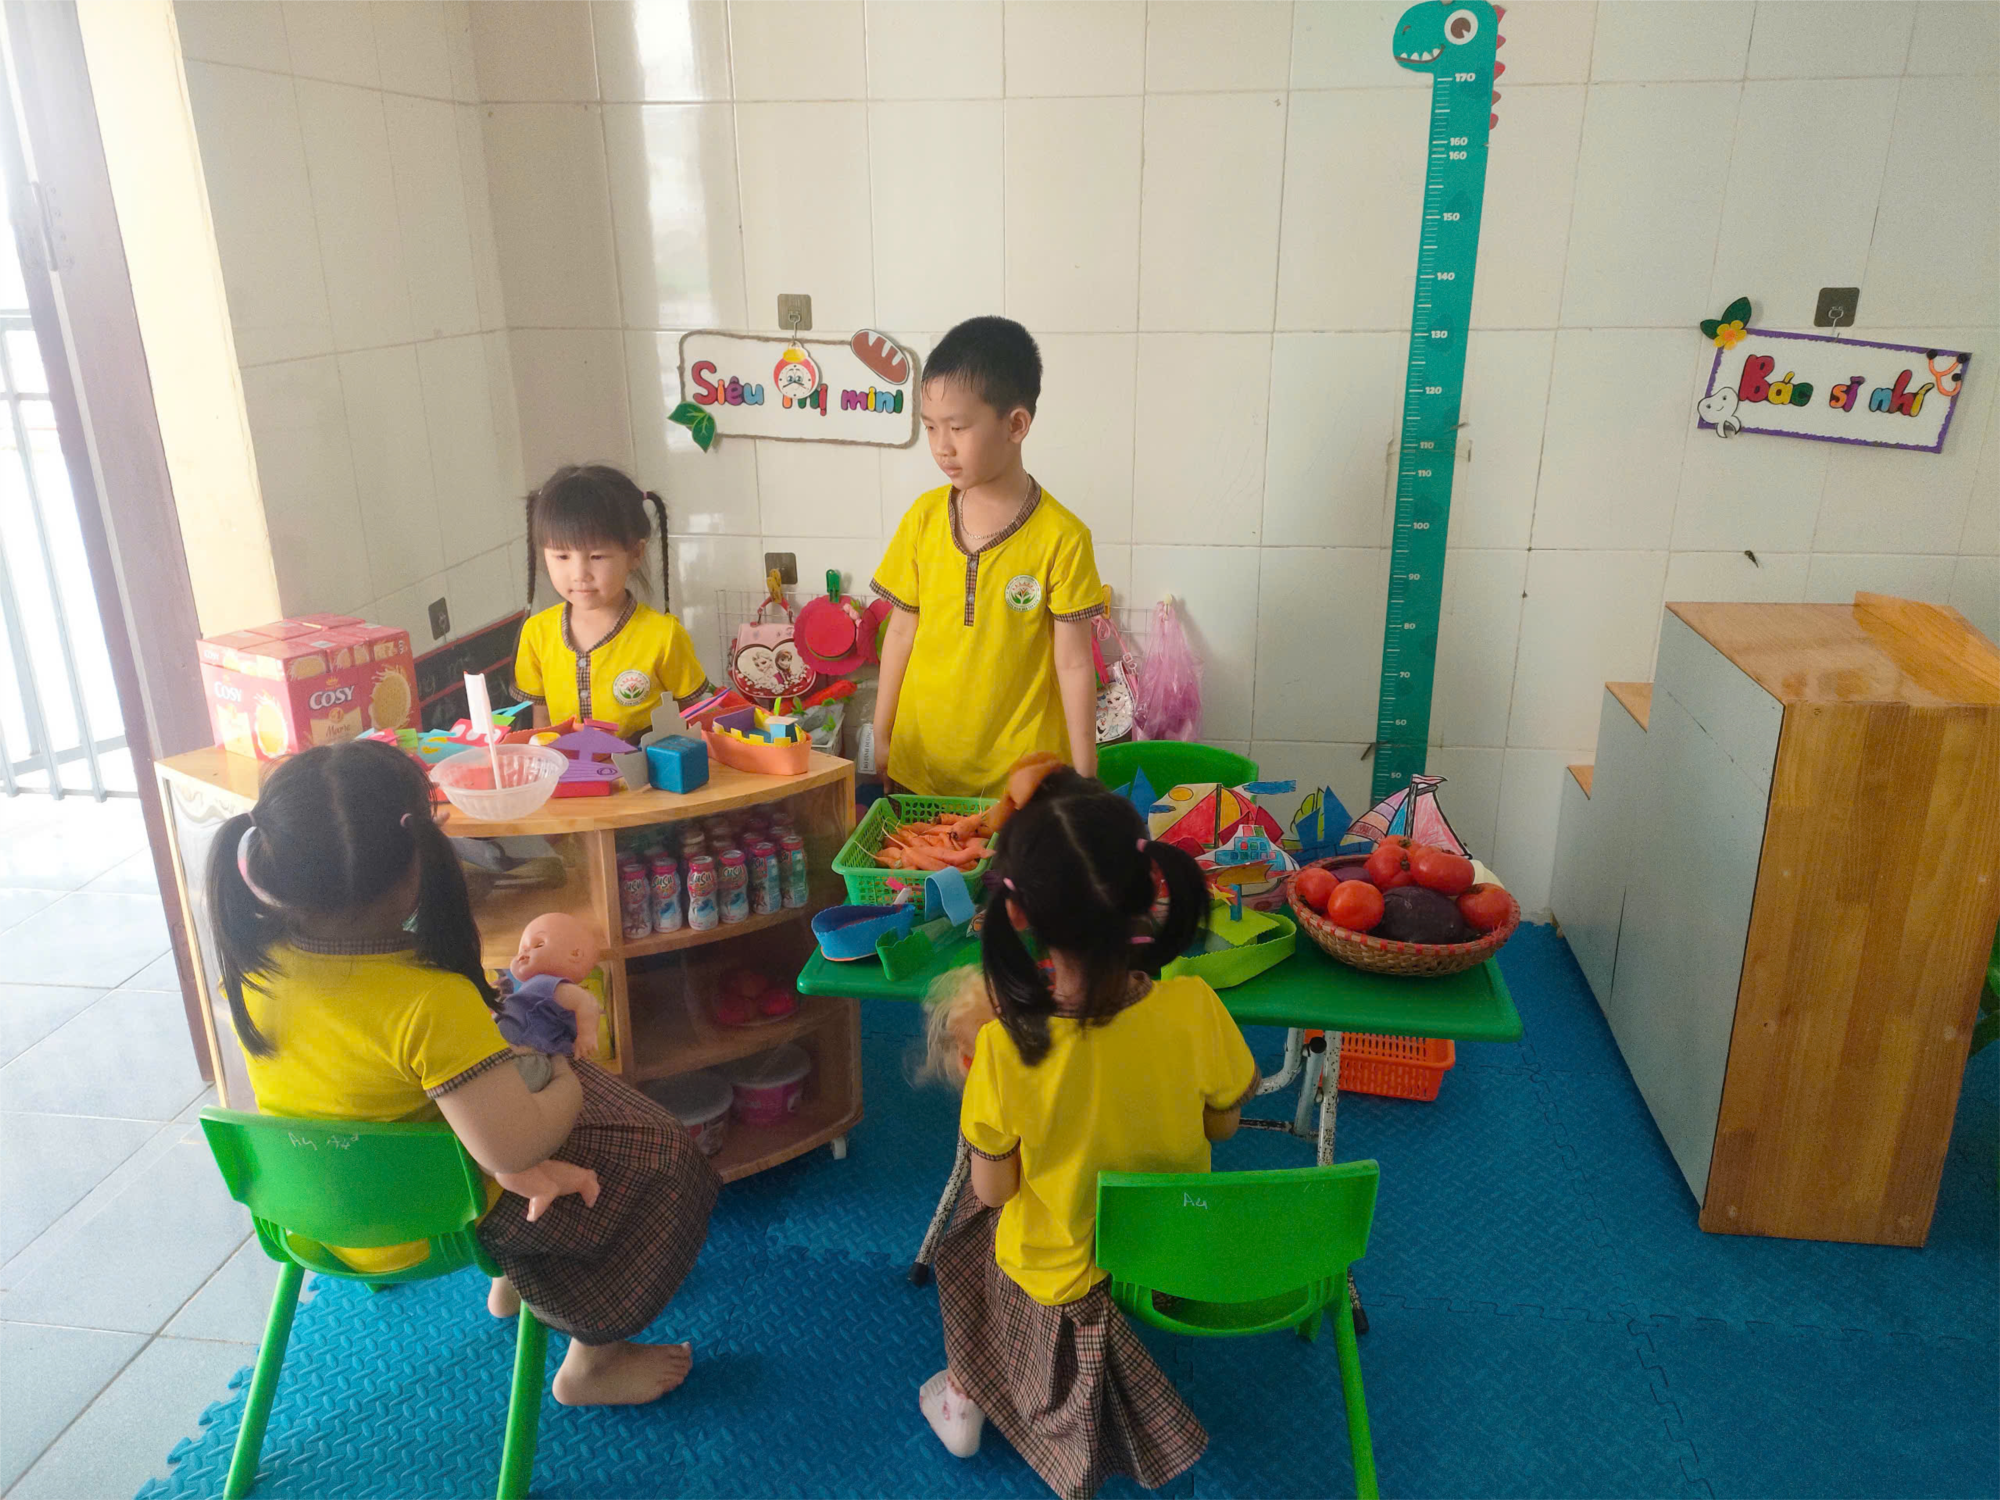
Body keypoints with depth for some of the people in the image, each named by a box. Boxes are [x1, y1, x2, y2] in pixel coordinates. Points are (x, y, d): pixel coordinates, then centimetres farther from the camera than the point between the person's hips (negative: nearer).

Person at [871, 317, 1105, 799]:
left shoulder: (1061, 537, -12)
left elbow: (1073, 663, -8)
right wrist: (881, 737, 10)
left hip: (1021, 775, -3)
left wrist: (1082, 777, -6)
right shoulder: (923, 518, 0)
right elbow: (901, 633, 6)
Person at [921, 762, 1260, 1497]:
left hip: (1061, 1278, -2)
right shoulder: (1194, 1009, -28)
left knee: (972, 1226, 31)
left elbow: (993, 1189, -17)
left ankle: (965, 1395, 45)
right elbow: (1223, 1125, -9)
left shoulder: (1005, 1049, -33)